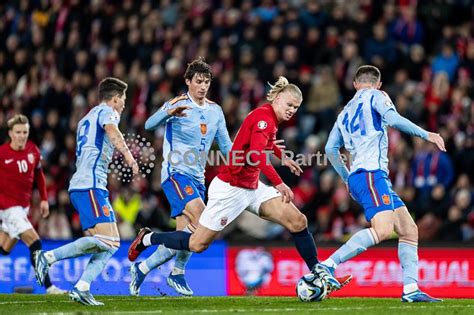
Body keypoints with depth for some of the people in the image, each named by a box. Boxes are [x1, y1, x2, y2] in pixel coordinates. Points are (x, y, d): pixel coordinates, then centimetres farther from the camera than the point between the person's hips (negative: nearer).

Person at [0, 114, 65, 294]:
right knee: (35, 243, -15)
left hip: (24, 205, 6)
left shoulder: (33, 151, 3)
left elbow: (38, 175, 17)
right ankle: (49, 287, -16)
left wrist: (44, 199, 13)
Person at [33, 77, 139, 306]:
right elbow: (112, 131, -23)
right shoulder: (106, 111, 0)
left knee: (111, 244, 4)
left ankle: (81, 288, -7)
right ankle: (48, 257, -18)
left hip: (81, 185, 10)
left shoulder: (88, 118, 27)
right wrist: (128, 156, -37)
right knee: (104, 239, -19)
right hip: (90, 186, -10)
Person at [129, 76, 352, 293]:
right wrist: (278, 183, -39)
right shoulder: (264, 116, -18)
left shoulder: (271, 119, 10)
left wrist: (282, 157, 44)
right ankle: (147, 238, 22)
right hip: (230, 188, -9)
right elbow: (257, 154, -34)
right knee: (197, 244, 0)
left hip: (252, 188, 9)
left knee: (298, 222, -5)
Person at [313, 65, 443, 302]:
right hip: (370, 173, -9)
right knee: (383, 229, -26)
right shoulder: (375, 96, 7)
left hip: (357, 176, 9)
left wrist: (347, 178, 33)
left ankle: (410, 289, -2)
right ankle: (328, 265, -32)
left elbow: (330, 149, 23)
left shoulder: (345, 112, 26)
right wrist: (426, 134, -6)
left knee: (409, 230, 7)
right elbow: (392, 119, -12)